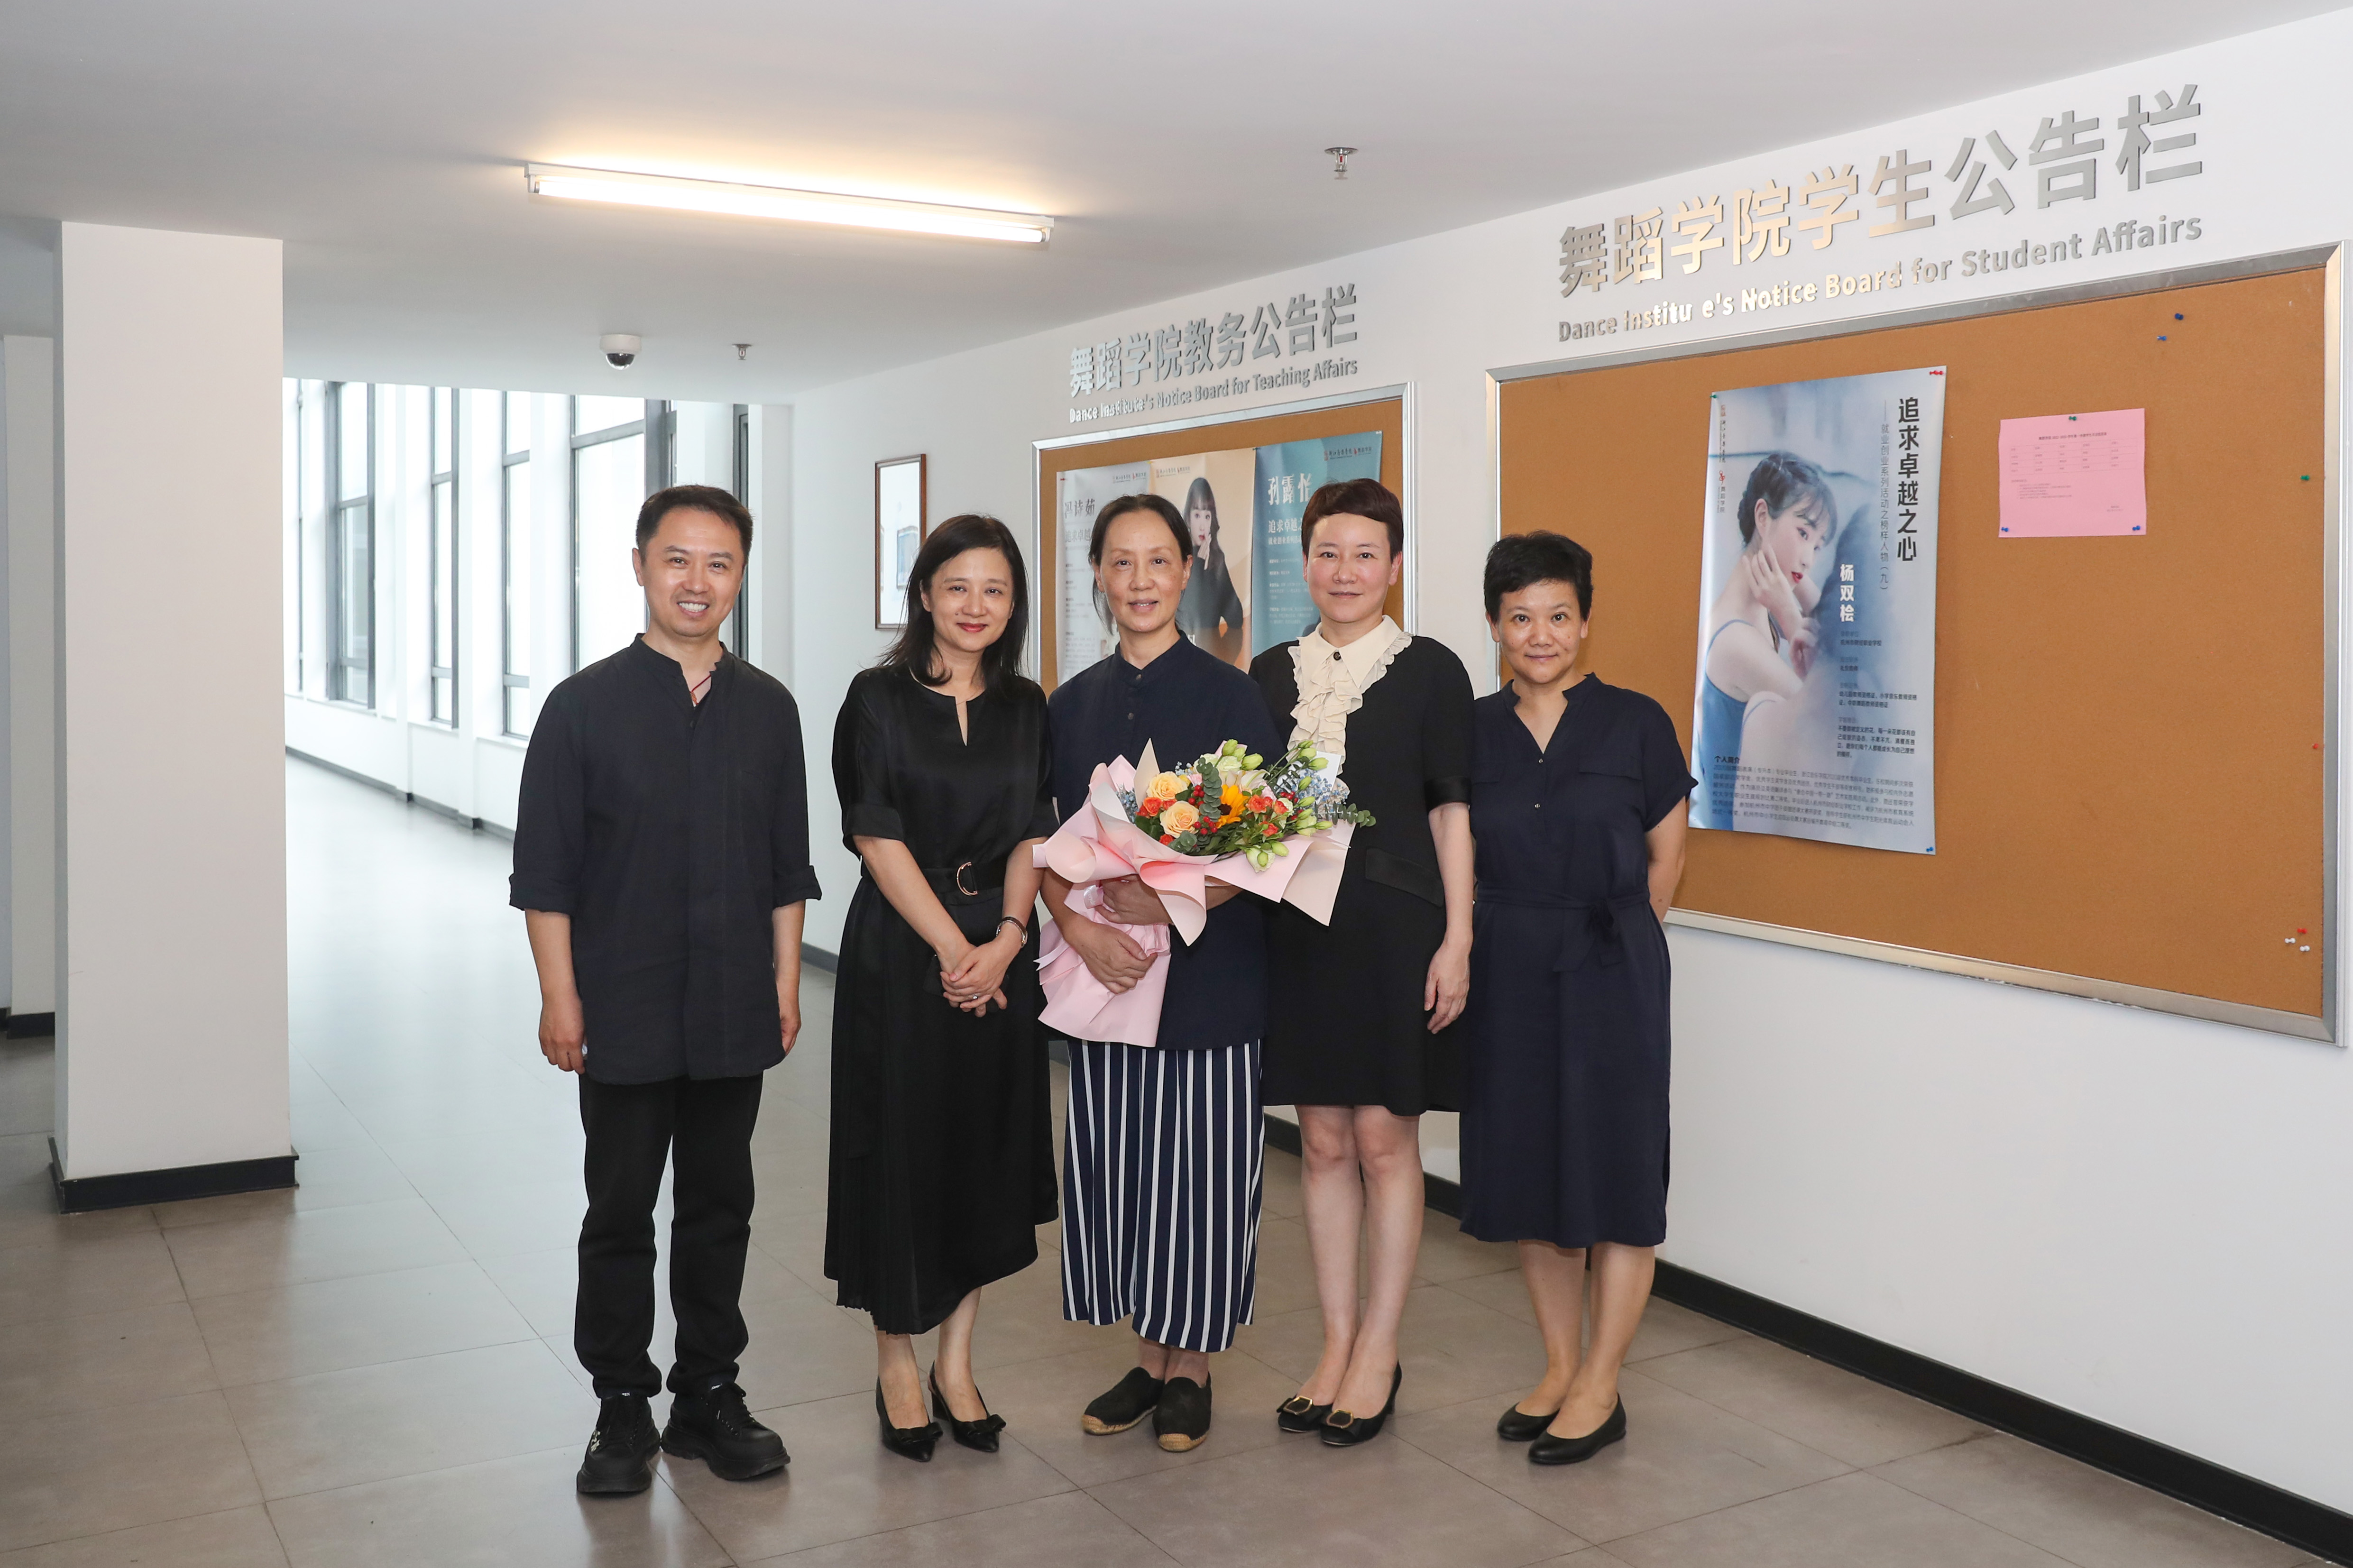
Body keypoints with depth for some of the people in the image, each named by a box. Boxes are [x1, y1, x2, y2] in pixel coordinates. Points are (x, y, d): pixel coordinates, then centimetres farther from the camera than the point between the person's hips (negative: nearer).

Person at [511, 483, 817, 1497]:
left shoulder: (768, 709, 5)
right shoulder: (585, 707, -4)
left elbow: (787, 869, 10)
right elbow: (545, 871, -4)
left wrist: (786, 982, 6)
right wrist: (560, 998, -8)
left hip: (734, 1012, 3)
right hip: (623, 1014, -3)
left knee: (719, 1209, 13)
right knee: (621, 1215, 9)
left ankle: (708, 1395, 27)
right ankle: (623, 1409, 23)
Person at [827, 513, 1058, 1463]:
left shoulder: (1025, 707, 8)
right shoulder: (880, 699, -4)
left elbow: (1030, 837, 5)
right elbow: (878, 839, -9)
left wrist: (1006, 940, -10)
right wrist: (953, 948, -13)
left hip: (995, 957, 4)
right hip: (900, 950, -4)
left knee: (986, 1151, 8)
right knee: (900, 1148, 2)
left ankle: (956, 1362, 21)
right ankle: (896, 1365, 18)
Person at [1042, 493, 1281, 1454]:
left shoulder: (1230, 696, -4)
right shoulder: (1072, 706, 8)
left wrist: (1174, 899, -24)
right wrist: (1077, 925, -12)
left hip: (1208, 968, -4)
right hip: (1104, 967, 4)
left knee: (1199, 1163, 2)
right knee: (1114, 1158, 9)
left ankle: (1191, 1370, 19)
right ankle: (1148, 1358, 26)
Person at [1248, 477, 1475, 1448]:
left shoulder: (1430, 671, -1)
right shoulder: (1271, 675, 10)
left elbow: (1452, 812, -3)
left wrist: (1457, 939, -8)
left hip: (1395, 926, -4)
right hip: (1299, 929, 4)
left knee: (1385, 1139, 2)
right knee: (1323, 1141, 9)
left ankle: (1378, 1351, 14)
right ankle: (1337, 1341, 21)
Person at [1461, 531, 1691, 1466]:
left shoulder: (1635, 724, -3)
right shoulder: (1473, 732, 5)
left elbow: (1664, 856, 3)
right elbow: (1457, 858, 11)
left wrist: (1614, 939, 5)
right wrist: (1519, 942, 6)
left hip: (1609, 975, -3)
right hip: (1509, 978, 3)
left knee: (1615, 1175, 1)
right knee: (1529, 1170, 10)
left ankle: (1599, 1390, 13)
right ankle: (1559, 1368, 25)